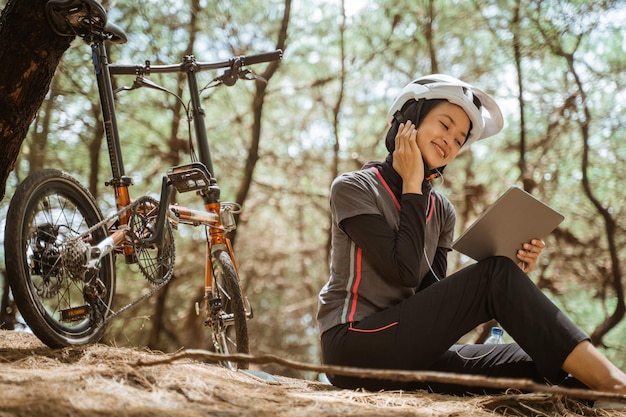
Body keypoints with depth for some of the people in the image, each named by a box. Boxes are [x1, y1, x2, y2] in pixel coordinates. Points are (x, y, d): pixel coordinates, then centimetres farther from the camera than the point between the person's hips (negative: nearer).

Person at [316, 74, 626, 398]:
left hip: (409, 352, 6)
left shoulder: (440, 210, 15)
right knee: (495, 275, -21)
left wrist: (510, 273, -9)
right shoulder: (353, 188, -3)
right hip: (353, 347, -6)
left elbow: (431, 294, 5)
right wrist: (412, 185, -7)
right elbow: (404, 271, -16)